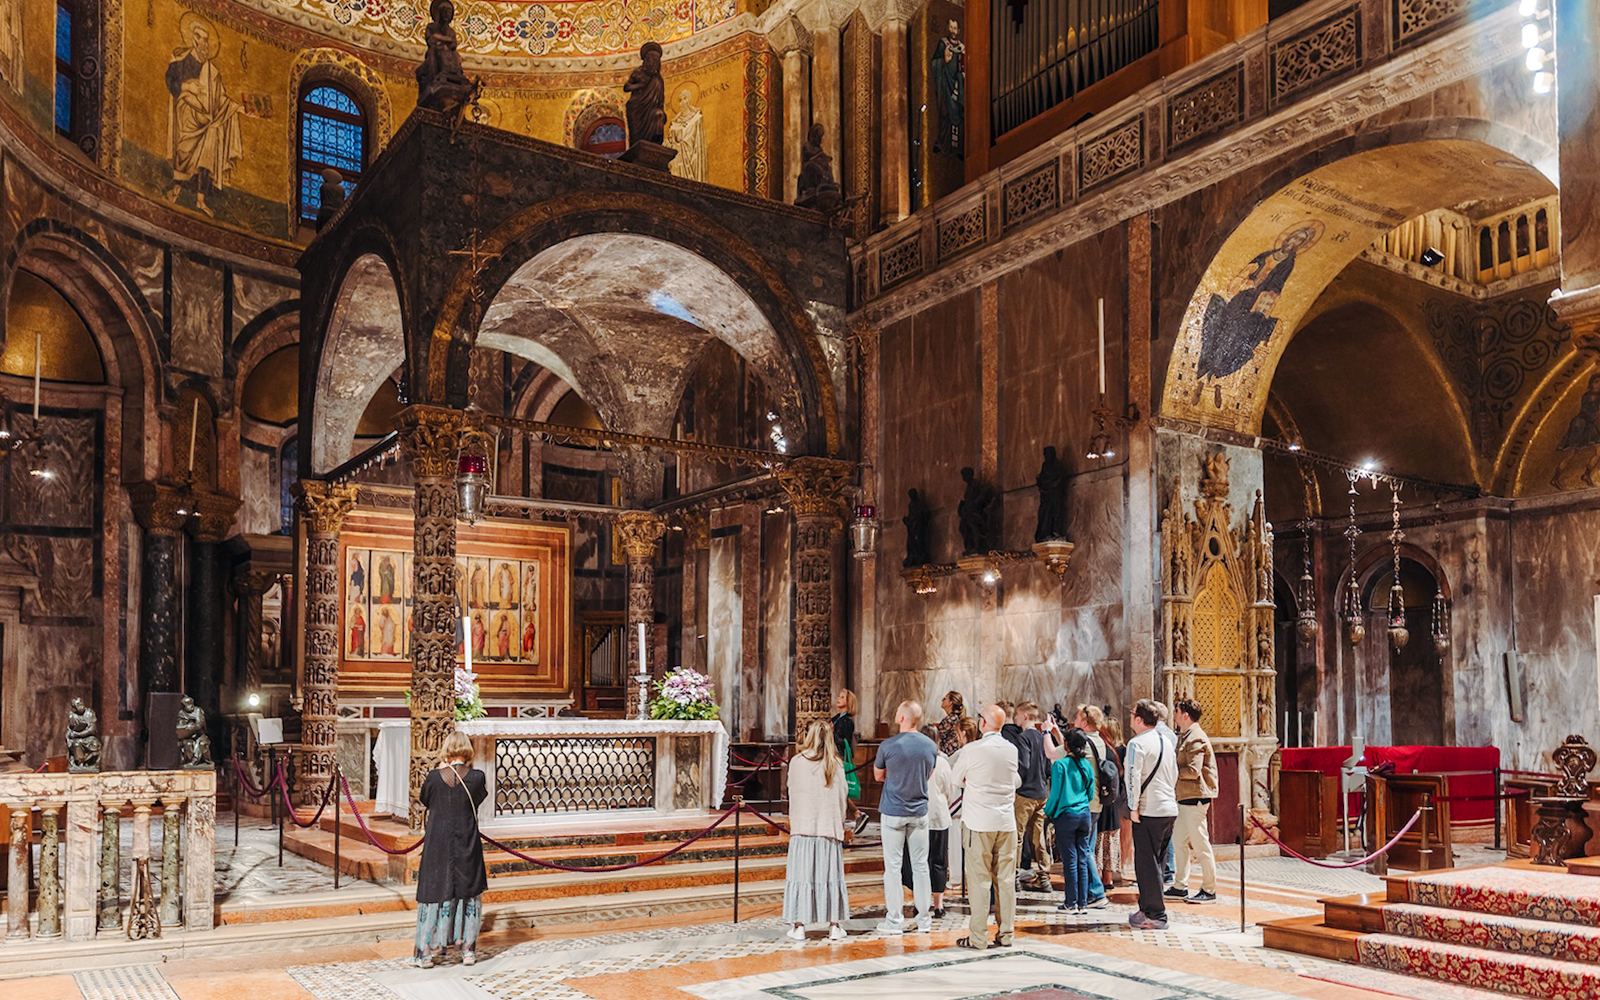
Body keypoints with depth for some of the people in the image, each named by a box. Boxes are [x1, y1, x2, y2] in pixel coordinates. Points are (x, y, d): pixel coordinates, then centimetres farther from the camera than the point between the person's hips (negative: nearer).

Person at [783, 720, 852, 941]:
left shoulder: (796, 762, -2)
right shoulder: (836, 764, 0)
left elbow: (792, 795, 4)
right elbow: (841, 797, 5)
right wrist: (841, 826, 18)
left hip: (802, 826, -1)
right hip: (829, 827, 1)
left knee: (801, 873, 4)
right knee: (830, 874, 7)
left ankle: (798, 925, 5)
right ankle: (834, 925, 10)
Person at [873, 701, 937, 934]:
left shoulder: (888, 746, -13)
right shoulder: (931, 746, 0)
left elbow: (878, 775, 1)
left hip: (893, 812, -4)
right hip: (920, 812, 4)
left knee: (893, 866, 3)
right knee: (920, 865, 10)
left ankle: (895, 920, 6)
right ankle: (924, 919, 15)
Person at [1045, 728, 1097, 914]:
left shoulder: (1060, 765, -10)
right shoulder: (1087, 765, 5)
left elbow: (1056, 794, -9)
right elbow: (1091, 793, 12)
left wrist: (1048, 811, 6)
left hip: (1066, 815, -5)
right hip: (1085, 815, 5)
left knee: (1070, 860, -1)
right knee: (1082, 860, 8)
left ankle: (1071, 904, 4)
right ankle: (1083, 903, 11)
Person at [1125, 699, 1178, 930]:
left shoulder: (1137, 743, -12)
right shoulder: (1167, 742, 14)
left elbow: (1133, 777, -19)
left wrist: (1134, 807, -13)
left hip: (1149, 811, -8)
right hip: (1170, 809, 8)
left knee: (1147, 863, -2)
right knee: (1154, 862, 17)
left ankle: (1156, 916, -1)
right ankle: (1148, 909, 24)